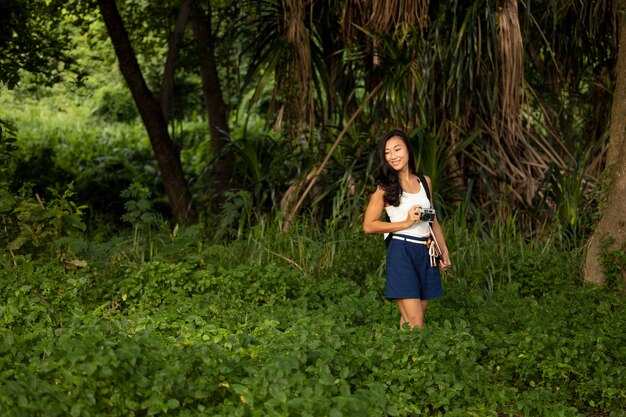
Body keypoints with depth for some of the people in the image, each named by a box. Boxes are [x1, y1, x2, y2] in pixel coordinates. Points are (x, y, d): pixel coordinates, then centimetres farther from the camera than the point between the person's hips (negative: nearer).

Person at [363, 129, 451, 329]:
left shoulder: (424, 181, 11)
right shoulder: (385, 187, -4)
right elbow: (368, 226, -6)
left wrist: (444, 251, 18)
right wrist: (406, 223, -11)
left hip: (427, 254, 5)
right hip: (402, 252, -5)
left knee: (410, 320, 7)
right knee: (416, 323, -12)